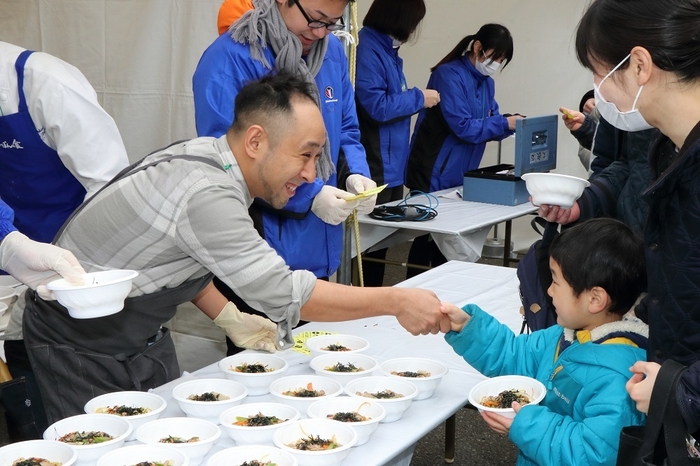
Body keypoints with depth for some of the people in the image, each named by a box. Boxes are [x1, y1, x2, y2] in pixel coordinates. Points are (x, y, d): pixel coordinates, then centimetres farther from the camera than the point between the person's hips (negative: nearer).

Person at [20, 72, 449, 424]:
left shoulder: (207, 155, -6)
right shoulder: (205, 194, -33)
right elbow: (284, 295, -30)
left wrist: (229, 319, -3)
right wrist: (395, 302, -26)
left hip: (140, 331, 8)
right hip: (83, 344, -8)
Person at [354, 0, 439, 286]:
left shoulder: (386, 49, 14)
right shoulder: (367, 49, -15)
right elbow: (377, 106, -20)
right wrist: (418, 99, -9)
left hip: (392, 165, 10)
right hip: (376, 166, -10)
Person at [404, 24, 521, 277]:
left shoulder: (486, 83, 11)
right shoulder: (450, 75, -15)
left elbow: (489, 126, 10)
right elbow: (462, 127, -21)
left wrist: (514, 125, -9)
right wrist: (505, 123, -19)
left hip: (461, 177, 8)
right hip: (435, 175, -8)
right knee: (428, 234, -2)